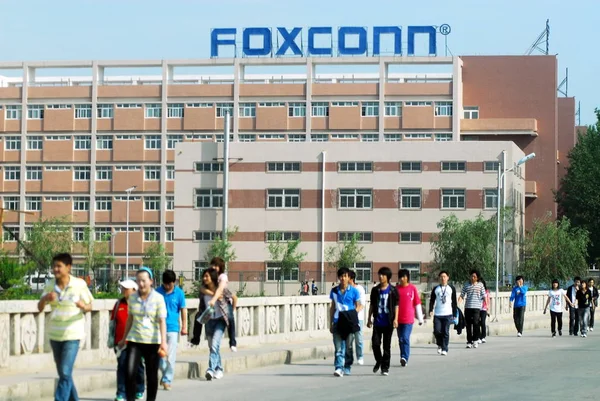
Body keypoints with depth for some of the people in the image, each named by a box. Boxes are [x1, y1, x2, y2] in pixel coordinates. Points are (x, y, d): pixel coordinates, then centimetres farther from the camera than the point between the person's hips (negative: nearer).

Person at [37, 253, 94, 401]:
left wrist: (83, 306, -26)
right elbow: (40, 308, -4)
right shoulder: (50, 285, -1)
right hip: (55, 334, 5)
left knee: (65, 373, -13)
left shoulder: (79, 284, -10)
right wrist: (45, 298, -25)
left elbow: (89, 306, -2)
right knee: (63, 373, 15)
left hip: (72, 334, -5)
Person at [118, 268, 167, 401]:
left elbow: (162, 321, -11)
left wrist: (163, 342, -21)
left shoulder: (158, 298, -5)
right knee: (130, 373, -12)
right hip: (134, 340, 2)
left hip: (152, 341, -2)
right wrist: (124, 338, 21)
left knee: (152, 376, 7)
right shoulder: (132, 297, 5)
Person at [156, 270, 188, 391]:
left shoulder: (179, 293, -2)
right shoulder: (158, 292, 0)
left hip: (172, 328, -1)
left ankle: (167, 380, 2)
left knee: (170, 357, -4)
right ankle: (165, 375, 28)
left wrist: (184, 327, 3)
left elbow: (183, 310, 4)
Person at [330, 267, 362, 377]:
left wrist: (353, 317, -10)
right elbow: (332, 307, 15)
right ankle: (339, 368, -12)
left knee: (348, 346, 4)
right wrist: (331, 323, 13)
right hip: (338, 321, 2)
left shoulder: (353, 291, 1)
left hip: (349, 322, -2)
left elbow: (358, 306, 5)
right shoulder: (334, 291, 9)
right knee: (338, 347, -6)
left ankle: (347, 368, 15)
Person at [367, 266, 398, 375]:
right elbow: (372, 305, 12)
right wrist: (369, 318, 10)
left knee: (387, 345, 3)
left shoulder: (392, 291, -1)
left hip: (388, 322, -2)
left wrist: (395, 319, -9)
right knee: (375, 343, -4)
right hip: (377, 321, 2)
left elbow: (396, 306, -1)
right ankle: (378, 361, 21)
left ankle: (385, 367, 11)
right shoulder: (375, 290, 7)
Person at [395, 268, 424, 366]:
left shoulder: (412, 288, -1)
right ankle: (403, 358, 19)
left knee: (405, 338, -14)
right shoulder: (396, 288, 6)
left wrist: (420, 318, 4)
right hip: (398, 318, 3)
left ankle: (404, 357, -15)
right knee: (401, 339, 9)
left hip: (408, 319, -3)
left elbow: (417, 303, 3)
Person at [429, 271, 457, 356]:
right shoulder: (435, 289, 10)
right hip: (437, 314, 1)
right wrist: (431, 310, -4)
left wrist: (454, 314, 4)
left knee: (446, 332, -5)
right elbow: (432, 300, 11)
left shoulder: (451, 289, 7)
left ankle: (444, 349, 1)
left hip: (448, 314, -1)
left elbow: (454, 302, 8)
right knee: (437, 331, -5)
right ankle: (440, 345, 21)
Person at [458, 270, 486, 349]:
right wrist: (458, 303, -7)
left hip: (477, 307, -2)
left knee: (476, 323, -14)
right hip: (467, 307, 2)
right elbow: (462, 295, 10)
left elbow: (484, 295, 5)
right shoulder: (466, 285, 11)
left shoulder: (480, 285, 8)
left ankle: (475, 340, -1)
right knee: (468, 325, 3)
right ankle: (469, 341, 10)